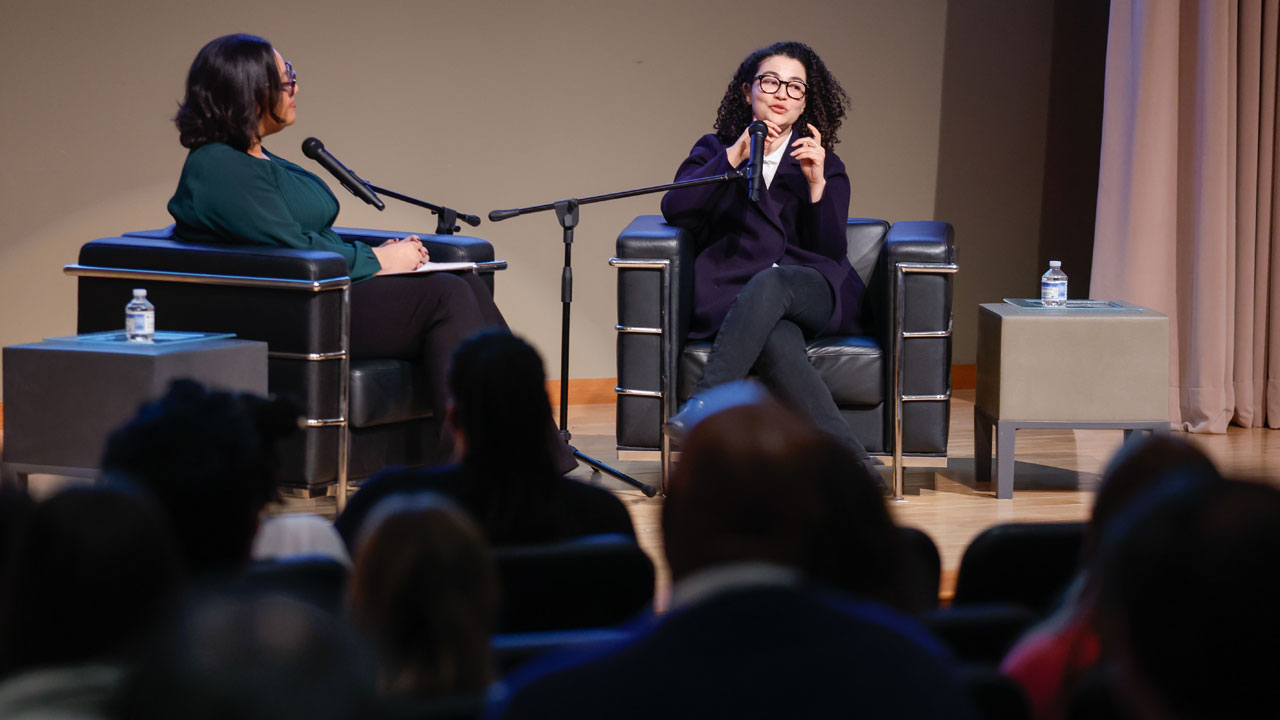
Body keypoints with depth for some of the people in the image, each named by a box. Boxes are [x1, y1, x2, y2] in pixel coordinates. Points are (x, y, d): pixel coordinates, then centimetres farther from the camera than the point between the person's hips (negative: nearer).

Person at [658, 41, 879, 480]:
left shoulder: (824, 164, 23)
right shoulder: (715, 151, 23)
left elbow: (832, 251, 9)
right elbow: (675, 209, 2)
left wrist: (817, 183, -5)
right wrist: (735, 156, -6)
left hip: (812, 291, 0)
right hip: (736, 293, 0)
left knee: (768, 284, -38)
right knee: (779, 346, -37)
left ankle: (704, 406, -49)